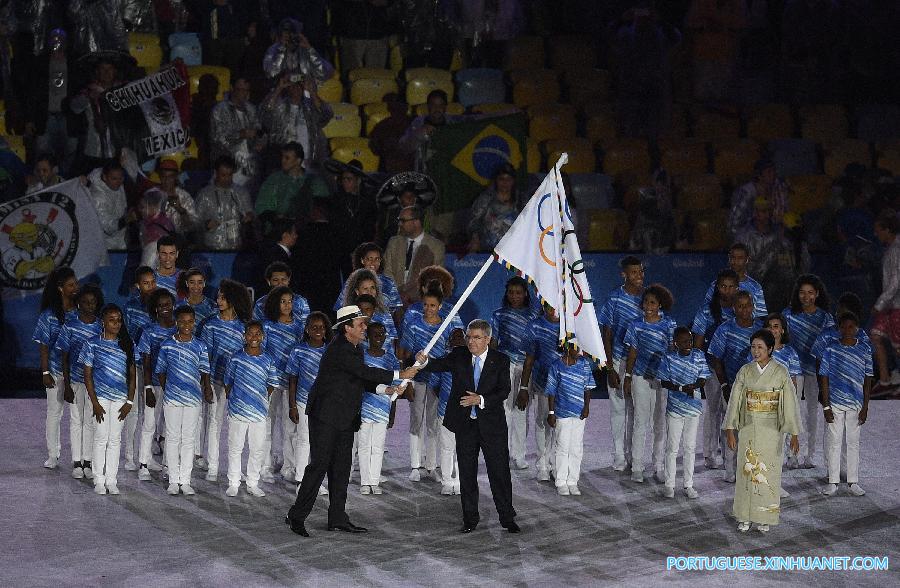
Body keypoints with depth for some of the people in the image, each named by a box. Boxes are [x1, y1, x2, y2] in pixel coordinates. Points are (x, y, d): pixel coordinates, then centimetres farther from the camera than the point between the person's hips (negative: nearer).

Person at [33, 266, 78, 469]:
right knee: (54, 412, 7)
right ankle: (53, 455, 18)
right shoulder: (49, 314, -6)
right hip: (56, 370, -2)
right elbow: (43, 346, -3)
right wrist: (45, 372, -7)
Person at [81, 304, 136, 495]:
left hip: (121, 398, 2)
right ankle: (99, 481, 6)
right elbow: (88, 375, -2)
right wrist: (95, 403, -8)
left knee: (115, 439, 5)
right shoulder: (92, 344, -2)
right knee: (101, 438, -1)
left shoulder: (127, 345, 5)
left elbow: (132, 375, 7)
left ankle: (111, 480, 10)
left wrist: (130, 401, -1)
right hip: (101, 396, -2)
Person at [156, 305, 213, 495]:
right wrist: (166, 389, 4)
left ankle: (185, 481, 11)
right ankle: (173, 481, 10)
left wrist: (207, 390, -5)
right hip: (172, 397, -1)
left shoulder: (200, 346, 2)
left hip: (193, 398, 1)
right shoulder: (167, 345, -1)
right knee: (173, 437, 4)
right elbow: (160, 371, 8)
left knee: (188, 439, 5)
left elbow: (205, 372, 6)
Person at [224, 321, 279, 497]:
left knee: (258, 449, 7)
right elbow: (228, 382, 7)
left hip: (260, 411, 1)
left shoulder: (268, 360, 2)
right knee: (235, 448, 5)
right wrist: (231, 400, 0)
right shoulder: (237, 357, 0)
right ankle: (233, 483, 14)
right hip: (237, 410, -1)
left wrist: (262, 400, 1)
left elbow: (271, 385, 9)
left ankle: (253, 484, 18)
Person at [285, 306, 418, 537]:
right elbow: (364, 372, -24)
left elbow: (361, 378, 19)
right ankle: (297, 516, -4)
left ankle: (338, 518, 15)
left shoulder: (355, 348, 12)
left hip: (345, 419, 10)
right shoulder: (338, 349, -19)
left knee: (341, 467, 10)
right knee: (319, 464, -9)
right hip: (326, 416, -10)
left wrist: (384, 388, 3)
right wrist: (399, 375, -20)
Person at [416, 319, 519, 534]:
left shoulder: (500, 360, -3)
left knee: (500, 472, 0)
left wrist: (480, 400, -23)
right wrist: (424, 361, -32)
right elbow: (439, 364, -10)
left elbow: (504, 391, -9)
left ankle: (507, 518, 9)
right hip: (465, 424, 2)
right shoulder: (459, 356, 3)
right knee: (467, 473, 8)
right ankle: (470, 519, 17)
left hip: (491, 424, -2)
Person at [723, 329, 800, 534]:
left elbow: (788, 403, -5)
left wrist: (794, 434, -7)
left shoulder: (780, 372, -5)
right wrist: (730, 431, -4)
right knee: (747, 471, 5)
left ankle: (764, 518, 13)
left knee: (768, 472, 2)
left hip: (771, 429, -2)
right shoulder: (745, 371, 1)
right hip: (748, 428, 2)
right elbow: (735, 401, 1)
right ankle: (744, 517, 14)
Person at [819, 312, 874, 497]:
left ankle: (853, 482, 14)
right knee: (833, 442, 3)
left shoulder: (864, 350, 1)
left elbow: (867, 380, 4)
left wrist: (865, 407, -1)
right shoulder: (831, 350, -3)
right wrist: (826, 406, -6)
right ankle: (833, 481, 11)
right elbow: (824, 378, -2)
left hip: (856, 404, 1)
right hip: (834, 403, -1)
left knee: (854, 442, 7)